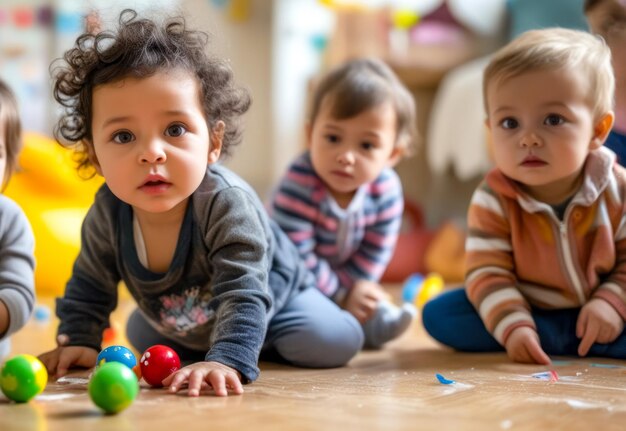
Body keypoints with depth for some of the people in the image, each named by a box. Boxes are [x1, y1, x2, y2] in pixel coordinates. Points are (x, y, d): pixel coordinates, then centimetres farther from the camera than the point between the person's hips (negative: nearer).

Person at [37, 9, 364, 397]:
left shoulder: (227, 202, -43)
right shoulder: (107, 212, -26)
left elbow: (243, 292, -49)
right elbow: (90, 284, -7)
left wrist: (227, 360, -61)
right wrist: (79, 341, -15)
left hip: (271, 296, -4)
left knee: (329, 343, -18)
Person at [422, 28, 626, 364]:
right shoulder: (494, 200, -17)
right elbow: (487, 271, -21)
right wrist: (513, 327, -35)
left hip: (596, 312, 0)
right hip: (526, 311, 1)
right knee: (439, 314, -23)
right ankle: (574, 339, -23)